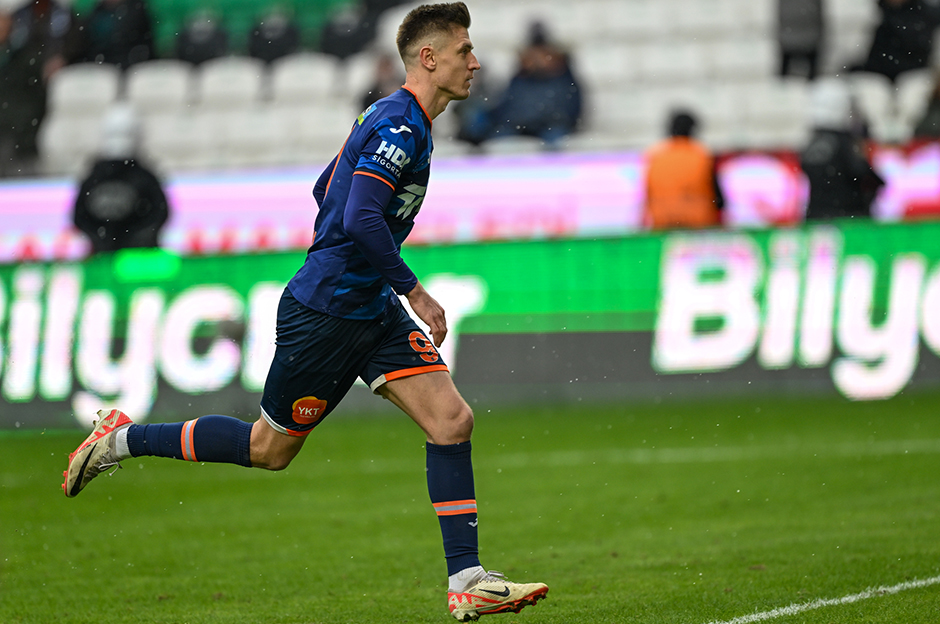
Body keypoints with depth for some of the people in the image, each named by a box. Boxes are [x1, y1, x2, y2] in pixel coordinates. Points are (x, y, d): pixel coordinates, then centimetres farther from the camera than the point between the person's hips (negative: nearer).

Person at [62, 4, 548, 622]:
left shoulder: (394, 119, 13)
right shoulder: (399, 123, -18)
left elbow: (326, 191, 24)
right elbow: (361, 218, -28)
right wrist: (414, 290, -21)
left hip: (371, 310, 9)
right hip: (324, 311, -9)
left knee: (452, 419, -6)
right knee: (270, 448, 6)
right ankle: (124, 439, 23)